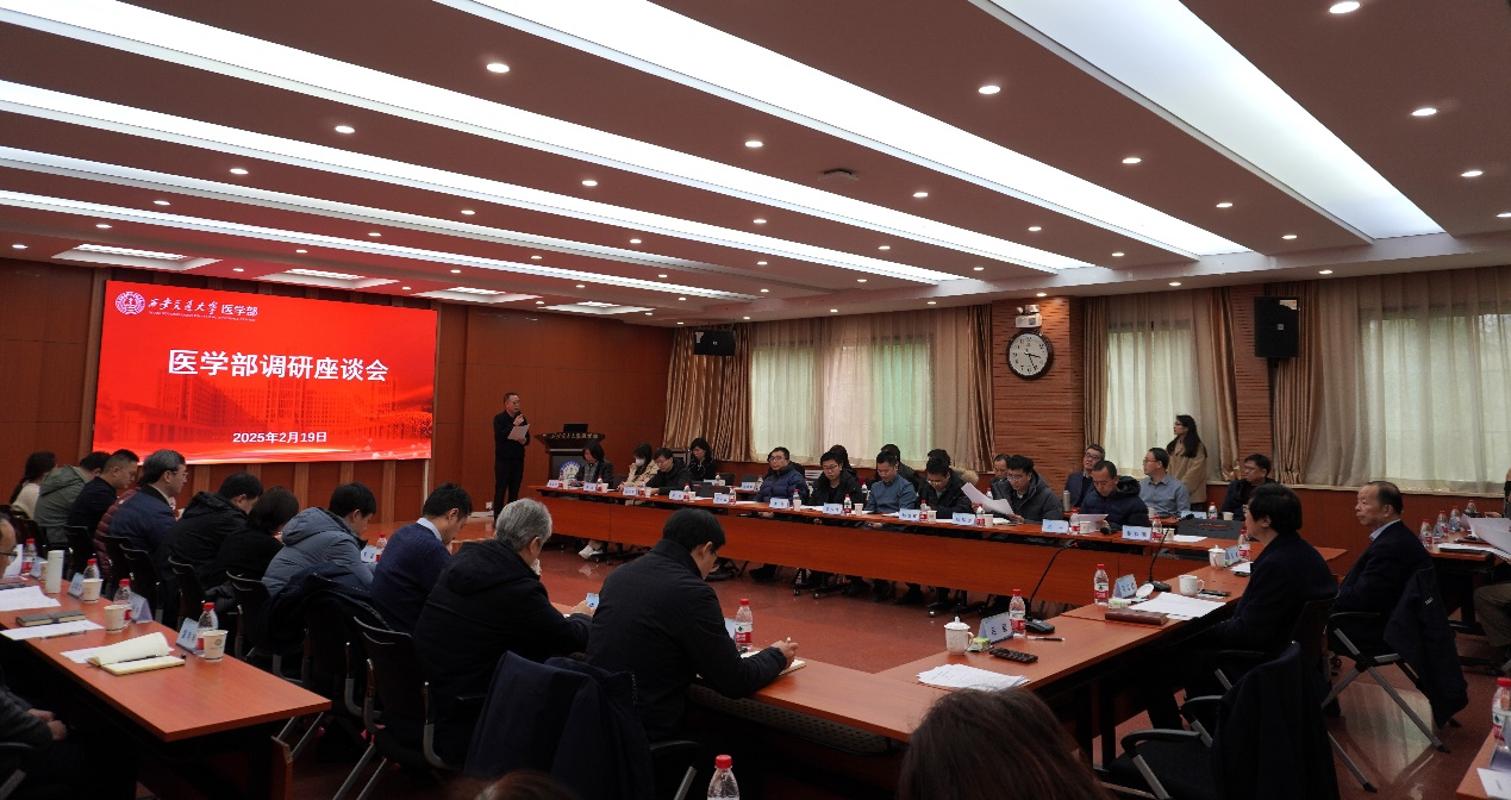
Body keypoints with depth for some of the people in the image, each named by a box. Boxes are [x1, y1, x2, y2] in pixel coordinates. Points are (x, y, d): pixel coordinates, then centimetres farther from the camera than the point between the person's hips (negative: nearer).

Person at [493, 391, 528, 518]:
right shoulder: (499, 418, -3)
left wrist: (524, 440, -11)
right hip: (503, 459, -4)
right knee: (500, 489, -3)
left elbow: (528, 437, 12)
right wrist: (514, 425, -20)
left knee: (514, 490, 4)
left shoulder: (522, 418, 9)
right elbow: (499, 436, -16)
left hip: (518, 459, 4)